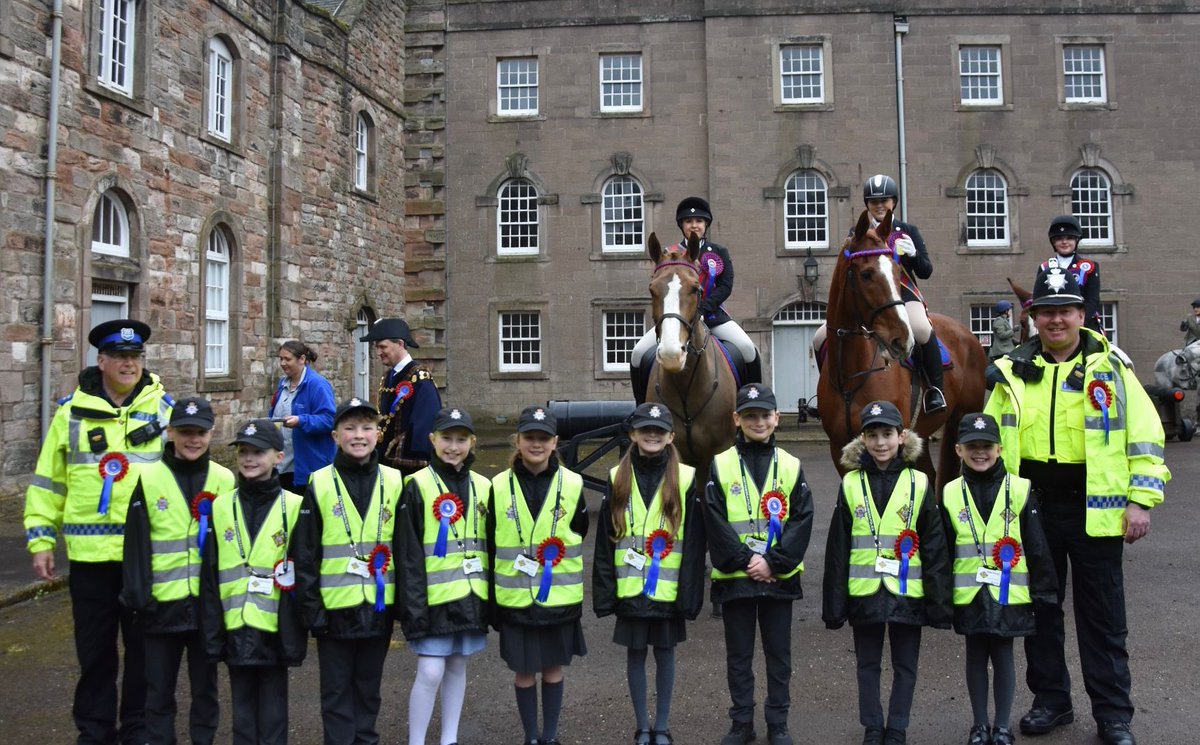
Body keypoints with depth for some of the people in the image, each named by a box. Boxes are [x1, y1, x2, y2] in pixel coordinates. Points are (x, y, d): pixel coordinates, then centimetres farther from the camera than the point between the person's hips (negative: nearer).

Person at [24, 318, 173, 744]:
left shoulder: (163, 408, 1)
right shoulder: (72, 411, 3)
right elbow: (48, 481, 8)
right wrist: (41, 538, 3)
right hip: (90, 554, 1)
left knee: (144, 647, 10)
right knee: (94, 650, 12)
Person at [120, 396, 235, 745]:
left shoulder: (224, 480, 1)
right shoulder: (148, 479, -3)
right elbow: (136, 544, -3)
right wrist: (138, 596, -9)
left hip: (210, 602, 1)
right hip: (163, 602, -1)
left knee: (205, 686, 13)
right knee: (159, 689, 11)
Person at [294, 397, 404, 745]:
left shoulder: (394, 482, 0)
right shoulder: (320, 485, -5)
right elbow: (305, 556, -4)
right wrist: (311, 608, -7)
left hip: (380, 605, 2)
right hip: (335, 607, -2)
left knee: (368, 687, 16)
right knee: (337, 691, 9)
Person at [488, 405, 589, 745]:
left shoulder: (572, 484, -3)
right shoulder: (499, 486, -3)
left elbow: (578, 538, 7)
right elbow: (491, 547, 2)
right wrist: (491, 600, 3)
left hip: (560, 597, 0)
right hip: (515, 598, 0)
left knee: (553, 668, 13)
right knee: (524, 671, 10)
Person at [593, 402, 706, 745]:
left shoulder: (686, 479, -3)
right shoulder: (618, 479, 2)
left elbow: (694, 543, -3)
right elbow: (605, 540, 2)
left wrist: (690, 592, -7)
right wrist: (605, 591, -3)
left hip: (668, 588, -1)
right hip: (629, 588, 1)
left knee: (665, 653, 10)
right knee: (635, 654, 9)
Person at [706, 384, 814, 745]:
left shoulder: (791, 466, 3)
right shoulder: (720, 466, -1)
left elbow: (802, 521, -4)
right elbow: (715, 523, -7)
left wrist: (773, 562, -14)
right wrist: (745, 559, -16)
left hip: (779, 578, 1)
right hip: (734, 577, -1)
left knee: (779, 654, 10)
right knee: (738, 655, 9)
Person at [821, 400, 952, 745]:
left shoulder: (917, 483, -3)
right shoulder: (851, 484, -2)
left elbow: (935, 547, -2)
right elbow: (837, 548, 0)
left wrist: (939, 600, -4)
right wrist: (834, 603, -1)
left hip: (907, 591, 0)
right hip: (864, 591, 1)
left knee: (905, 665, 11)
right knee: (868, 663, 13)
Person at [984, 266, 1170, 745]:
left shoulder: (1111, 368, -1)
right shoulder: (1013, 372, 4)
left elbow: (1145, 438, -2)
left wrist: (1141, 501, -8)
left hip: (1096, 509, -2)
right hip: (1032, 507, 3)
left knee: (1103, 617, 7)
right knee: (1040, 609, 13)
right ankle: (1051, 701, 28)